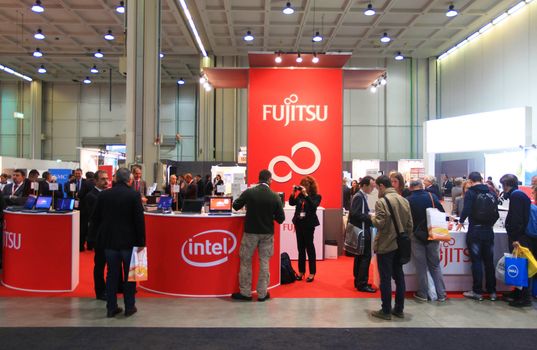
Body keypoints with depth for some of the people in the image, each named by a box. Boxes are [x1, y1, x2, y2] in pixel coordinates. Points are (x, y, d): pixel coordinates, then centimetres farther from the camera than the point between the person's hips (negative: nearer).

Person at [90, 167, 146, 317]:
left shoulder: (103, 195, -2)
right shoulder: (134, 195, -12)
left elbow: (95, 218, 4)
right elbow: (139, 220, -14)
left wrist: (101, 234, 18)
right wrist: (141, 242, -7)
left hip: (109, 240, 3)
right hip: (129, 240, -3)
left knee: (112, 274, 12)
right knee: (129, 275, 9)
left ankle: (111, 307, 16)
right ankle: (129, 307, 15)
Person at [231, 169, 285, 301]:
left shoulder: (248, 192, -12)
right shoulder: (275, 197, -10)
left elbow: (235, 206, 2)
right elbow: (280, 219, -6)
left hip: (250, 232, -1)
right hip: (267, 233, 1)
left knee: (246, 262, 12)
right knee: (264, 263, 11)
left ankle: (245, 292, 18)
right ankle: (262, 293, 16)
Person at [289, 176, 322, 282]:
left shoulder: (316, 196, -6)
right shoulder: (300, 194, 6)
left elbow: (313, 206, -23)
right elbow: (291, 203, 0)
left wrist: (306, 194, -27)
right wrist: (293, 193, -12)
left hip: (309, 224, -5)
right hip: (299, 223, 5)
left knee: (309, 247, 0)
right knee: (300, 248, 11)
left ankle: (312, 273, 10)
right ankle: (301, 271, 20)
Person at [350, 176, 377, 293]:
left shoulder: (362, 196, 14)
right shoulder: (359, 197, -16)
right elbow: (355, 214, -25)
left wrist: (369, 216, 4)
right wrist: (370, 217, -21)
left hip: (362, 231, 10)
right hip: (362, 232, -10)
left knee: (360, 257, 14)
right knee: (365, 257, -6)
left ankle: (358, 281, 22)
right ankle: (362, 284, -1)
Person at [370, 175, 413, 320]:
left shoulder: (381, 202, -15)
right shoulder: (404, 200, 5)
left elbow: (380, 224, -20)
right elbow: (410, 224, 7)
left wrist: (373, 218, 0)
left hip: (385, 245, -6)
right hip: (399, 244, 7)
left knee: (385, 279, 2)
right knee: (399, 277, 14)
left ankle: (386, 311, 10)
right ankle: (399, 309, 23)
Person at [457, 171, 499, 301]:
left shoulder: (470, 193, -8)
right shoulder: (492, 193, 6)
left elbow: (466, 210, -17)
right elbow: (496, 213, 7)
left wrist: (461, 221, 1)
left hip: (475, 231, -4)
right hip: (489, 231, 4)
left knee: (476, 261, 2)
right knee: (489, 261, 11)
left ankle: (477, 292, 6)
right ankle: (492, 292, 16)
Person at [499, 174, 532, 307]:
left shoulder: (516, 195, -14)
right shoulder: (519, 194, 16)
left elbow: (516, 218, -21)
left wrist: (515, 238, -22)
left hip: (518, 237, -10)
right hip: (520, 235, 10)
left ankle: (525, 297, 0)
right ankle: (518, 292, 24)